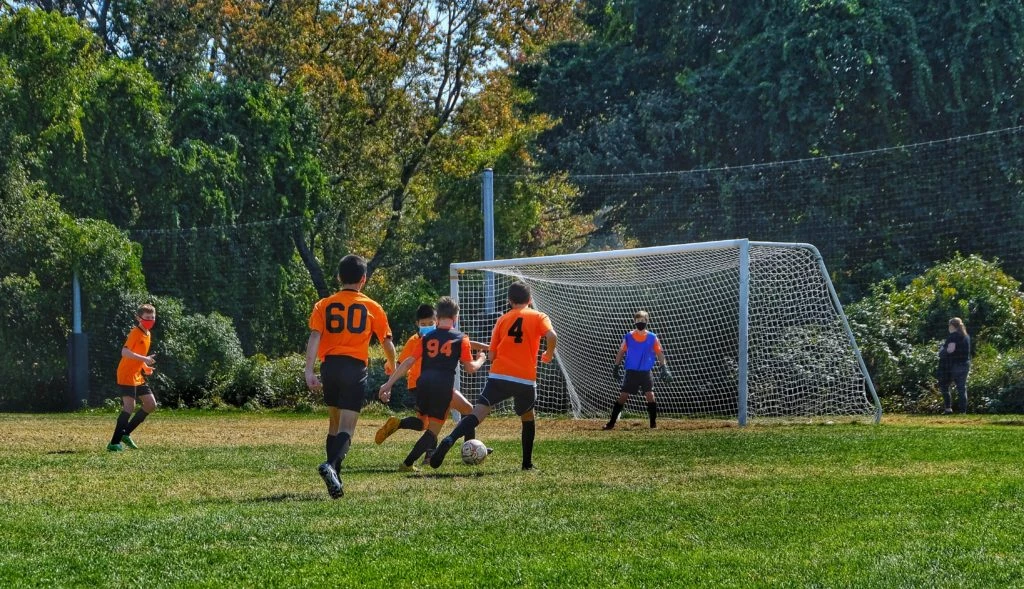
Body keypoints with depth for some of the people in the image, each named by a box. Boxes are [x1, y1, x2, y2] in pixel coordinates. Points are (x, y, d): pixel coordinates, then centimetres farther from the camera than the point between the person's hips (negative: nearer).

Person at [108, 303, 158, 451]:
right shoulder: (135, 333, -15)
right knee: (129, 407, -17)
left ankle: (125, 434, 15)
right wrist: (144, 359, -35)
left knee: (151, 405, 8)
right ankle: (114, 443, -16)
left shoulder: (147, 334, 14)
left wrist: (145, 367, 12)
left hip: (138, 377, 9)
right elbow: (125, 352, -28)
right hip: (126, 375, -9)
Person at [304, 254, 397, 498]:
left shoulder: (324, 305, 9)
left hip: (330, 366, 3)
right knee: (346, 429, -8)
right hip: (355, 368, -3)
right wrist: (391, 365, 32)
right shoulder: (372, 308, 6)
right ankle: (331, 465, -35)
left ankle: (334, 477, 16)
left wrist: (309, 371, -12)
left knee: (334, 423, 20)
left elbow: (314, 337, -5)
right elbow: (387, 343, 11)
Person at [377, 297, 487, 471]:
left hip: (424, 383, 3)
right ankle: (408, 463, -9)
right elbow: (470, 368, 9)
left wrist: (389, 383, 7)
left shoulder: (427, 337, 13)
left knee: (424, 422, 26)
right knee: (433, 430, 5)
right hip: (444, 386, -3)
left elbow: (408, 362, 7)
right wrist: (481, 360, 31)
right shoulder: (461, 338, 7)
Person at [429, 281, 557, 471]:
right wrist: (549, 354, 9)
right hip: (526, 380, -1)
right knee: (528, 417, 25)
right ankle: (527, 462, 26)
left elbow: (492, 355, 12)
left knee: (479, 413, -13)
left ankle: (449, 440, -37)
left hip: (498, 376, 1)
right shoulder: (539, 317, 10)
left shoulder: (502, 320, 16)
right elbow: (552, 336, -10)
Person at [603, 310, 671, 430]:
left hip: (646, 373, 0)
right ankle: (611, 423, 5)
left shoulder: (652, 338, 0)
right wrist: (616, 368, 5)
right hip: (631, 372, 0)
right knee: (622, 397, 0)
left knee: (650, 396, -11)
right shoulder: (628, 337, 0)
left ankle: (653, 423, -1)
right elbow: (621, 352, 8)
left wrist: (664, 368, -5)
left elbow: (659, 353, 3)